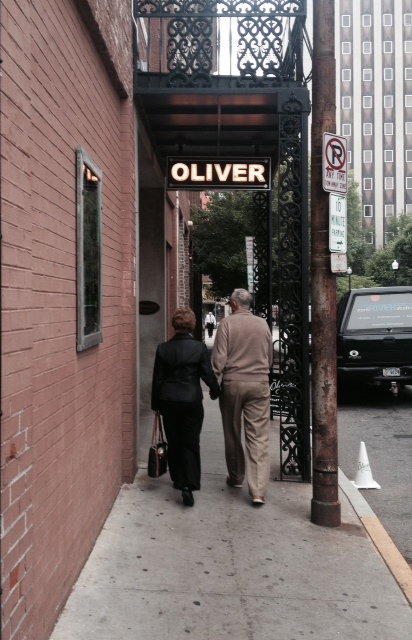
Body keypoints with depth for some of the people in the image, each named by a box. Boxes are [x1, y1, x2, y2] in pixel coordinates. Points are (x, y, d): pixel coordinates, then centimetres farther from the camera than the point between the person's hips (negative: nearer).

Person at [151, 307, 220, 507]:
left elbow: (157, 379, 1)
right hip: (192, 400, -2)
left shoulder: (163, 348, -3)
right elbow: (208, 374, -7)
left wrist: (156, 404, 11)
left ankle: (178, 480, 27)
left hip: (168, 401, 2)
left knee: (173, 442, 15)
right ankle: (189, 485, -5)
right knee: (190, 443, 5)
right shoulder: (199, 348, -10)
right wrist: (215, 391, 13)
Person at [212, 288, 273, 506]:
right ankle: (258, 490, -6)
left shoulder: (227, 323, -5)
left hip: (232, 383, -2)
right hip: (259, 384, 2)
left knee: (233, 434, 16)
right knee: (259, 437, -1)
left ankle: (236, 477, 30)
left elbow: (219, 358, -9)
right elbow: (270, 358, 12)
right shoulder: (263, 324, 5)